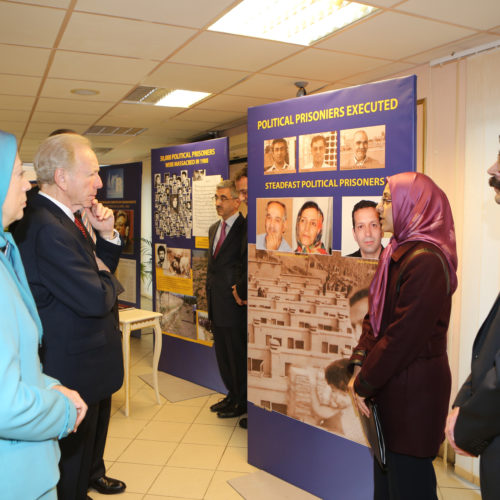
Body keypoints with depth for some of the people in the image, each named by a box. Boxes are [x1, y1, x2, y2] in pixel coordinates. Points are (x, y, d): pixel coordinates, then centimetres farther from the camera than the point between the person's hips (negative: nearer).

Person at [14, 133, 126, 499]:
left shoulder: (65, 218, 3)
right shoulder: (45, 228, -31)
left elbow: (102, 269, 9)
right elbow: (96, 298, -33)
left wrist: (107, 235, -8)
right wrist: (109, 280, -11)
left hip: (92, 357, 11)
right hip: (74, 364, -11)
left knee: (96, 428, 32)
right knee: (74, 448, 14)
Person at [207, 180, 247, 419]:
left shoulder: (245, 228, -15)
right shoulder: (214, 228, 14)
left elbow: (247, 265, -22)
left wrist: (240, 293, -16)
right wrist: (210, 297, 13)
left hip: (234, 304, -8)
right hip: (215, 303, 9)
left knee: (237, 353, 5)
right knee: (222, 352, 18)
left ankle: (242, 402, 22)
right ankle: (232, 395, 35)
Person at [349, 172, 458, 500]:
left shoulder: (425, 260, -21)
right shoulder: (398, 253, 9)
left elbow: (404, 336, -23)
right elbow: (375, 316, 10)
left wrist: (365, 385, -13)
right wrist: (360, 367, 0)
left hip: (414, 390, -9)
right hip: (391, 386, 9)